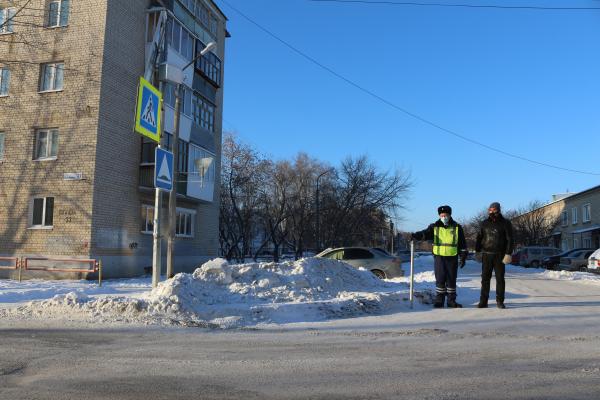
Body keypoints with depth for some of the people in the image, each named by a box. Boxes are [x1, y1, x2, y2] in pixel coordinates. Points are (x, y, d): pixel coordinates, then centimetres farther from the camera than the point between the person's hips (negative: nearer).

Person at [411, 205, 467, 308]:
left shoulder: (457, 227, 3)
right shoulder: (435, 227, 3)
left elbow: (462, 244, 7)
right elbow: (425, 233, -14)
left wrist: (463, 257, 3)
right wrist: (416, 235, -34)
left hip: (452, 258, 0)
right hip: (439, 257, 0)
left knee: (451, 280, 7)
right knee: (440, 279, 1)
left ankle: (451, 301, 17)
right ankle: (439, 300, 9)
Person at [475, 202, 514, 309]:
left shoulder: (505, 223, 0)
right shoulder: (485, 223, 8)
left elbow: (509, 240, -5)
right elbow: (479, 238, 12)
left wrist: (508, 254, -13)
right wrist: (477, 251, 6)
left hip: (499, 255, -2)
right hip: (486, 255, 2)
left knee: (500, 278, 2)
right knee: (485, 278, 1)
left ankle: (500, 301, 11)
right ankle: (483, 301, 4)